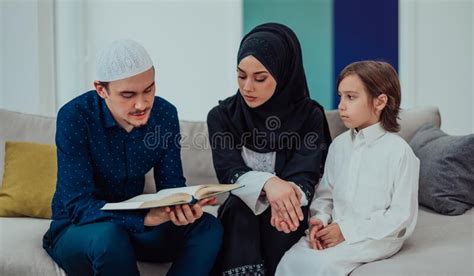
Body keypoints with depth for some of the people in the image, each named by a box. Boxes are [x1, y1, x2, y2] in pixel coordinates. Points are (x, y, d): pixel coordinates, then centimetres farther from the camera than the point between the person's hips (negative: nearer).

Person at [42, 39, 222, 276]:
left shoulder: (165, 114, -8)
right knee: (109, 237, -37)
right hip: (76, 228, -4)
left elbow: (171, 184, -6)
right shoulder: (74, 117, -22)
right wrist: (145, 218, -42)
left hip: (133, 223, 4)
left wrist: (183, 206, -32)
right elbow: (78, 205, -26)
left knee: (208, 227, -18)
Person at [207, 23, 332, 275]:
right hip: (241, 212, 1)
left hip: (290, 209, -1)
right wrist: (266, 183, -35)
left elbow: (305, 175, -14)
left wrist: (284, 202, -38)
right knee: (241, 205, -30)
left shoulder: (309, 115, -5)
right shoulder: (222, 116, -1)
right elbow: (229, 172, -13)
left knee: (279, 217, -32)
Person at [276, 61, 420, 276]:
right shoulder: (339, 144, 9)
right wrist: (320, 220, -10)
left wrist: (347, 230, -16)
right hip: (336, 230, 5)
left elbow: (402, 215, -12)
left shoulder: (399, 152, -10)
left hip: (376, 236, -5)